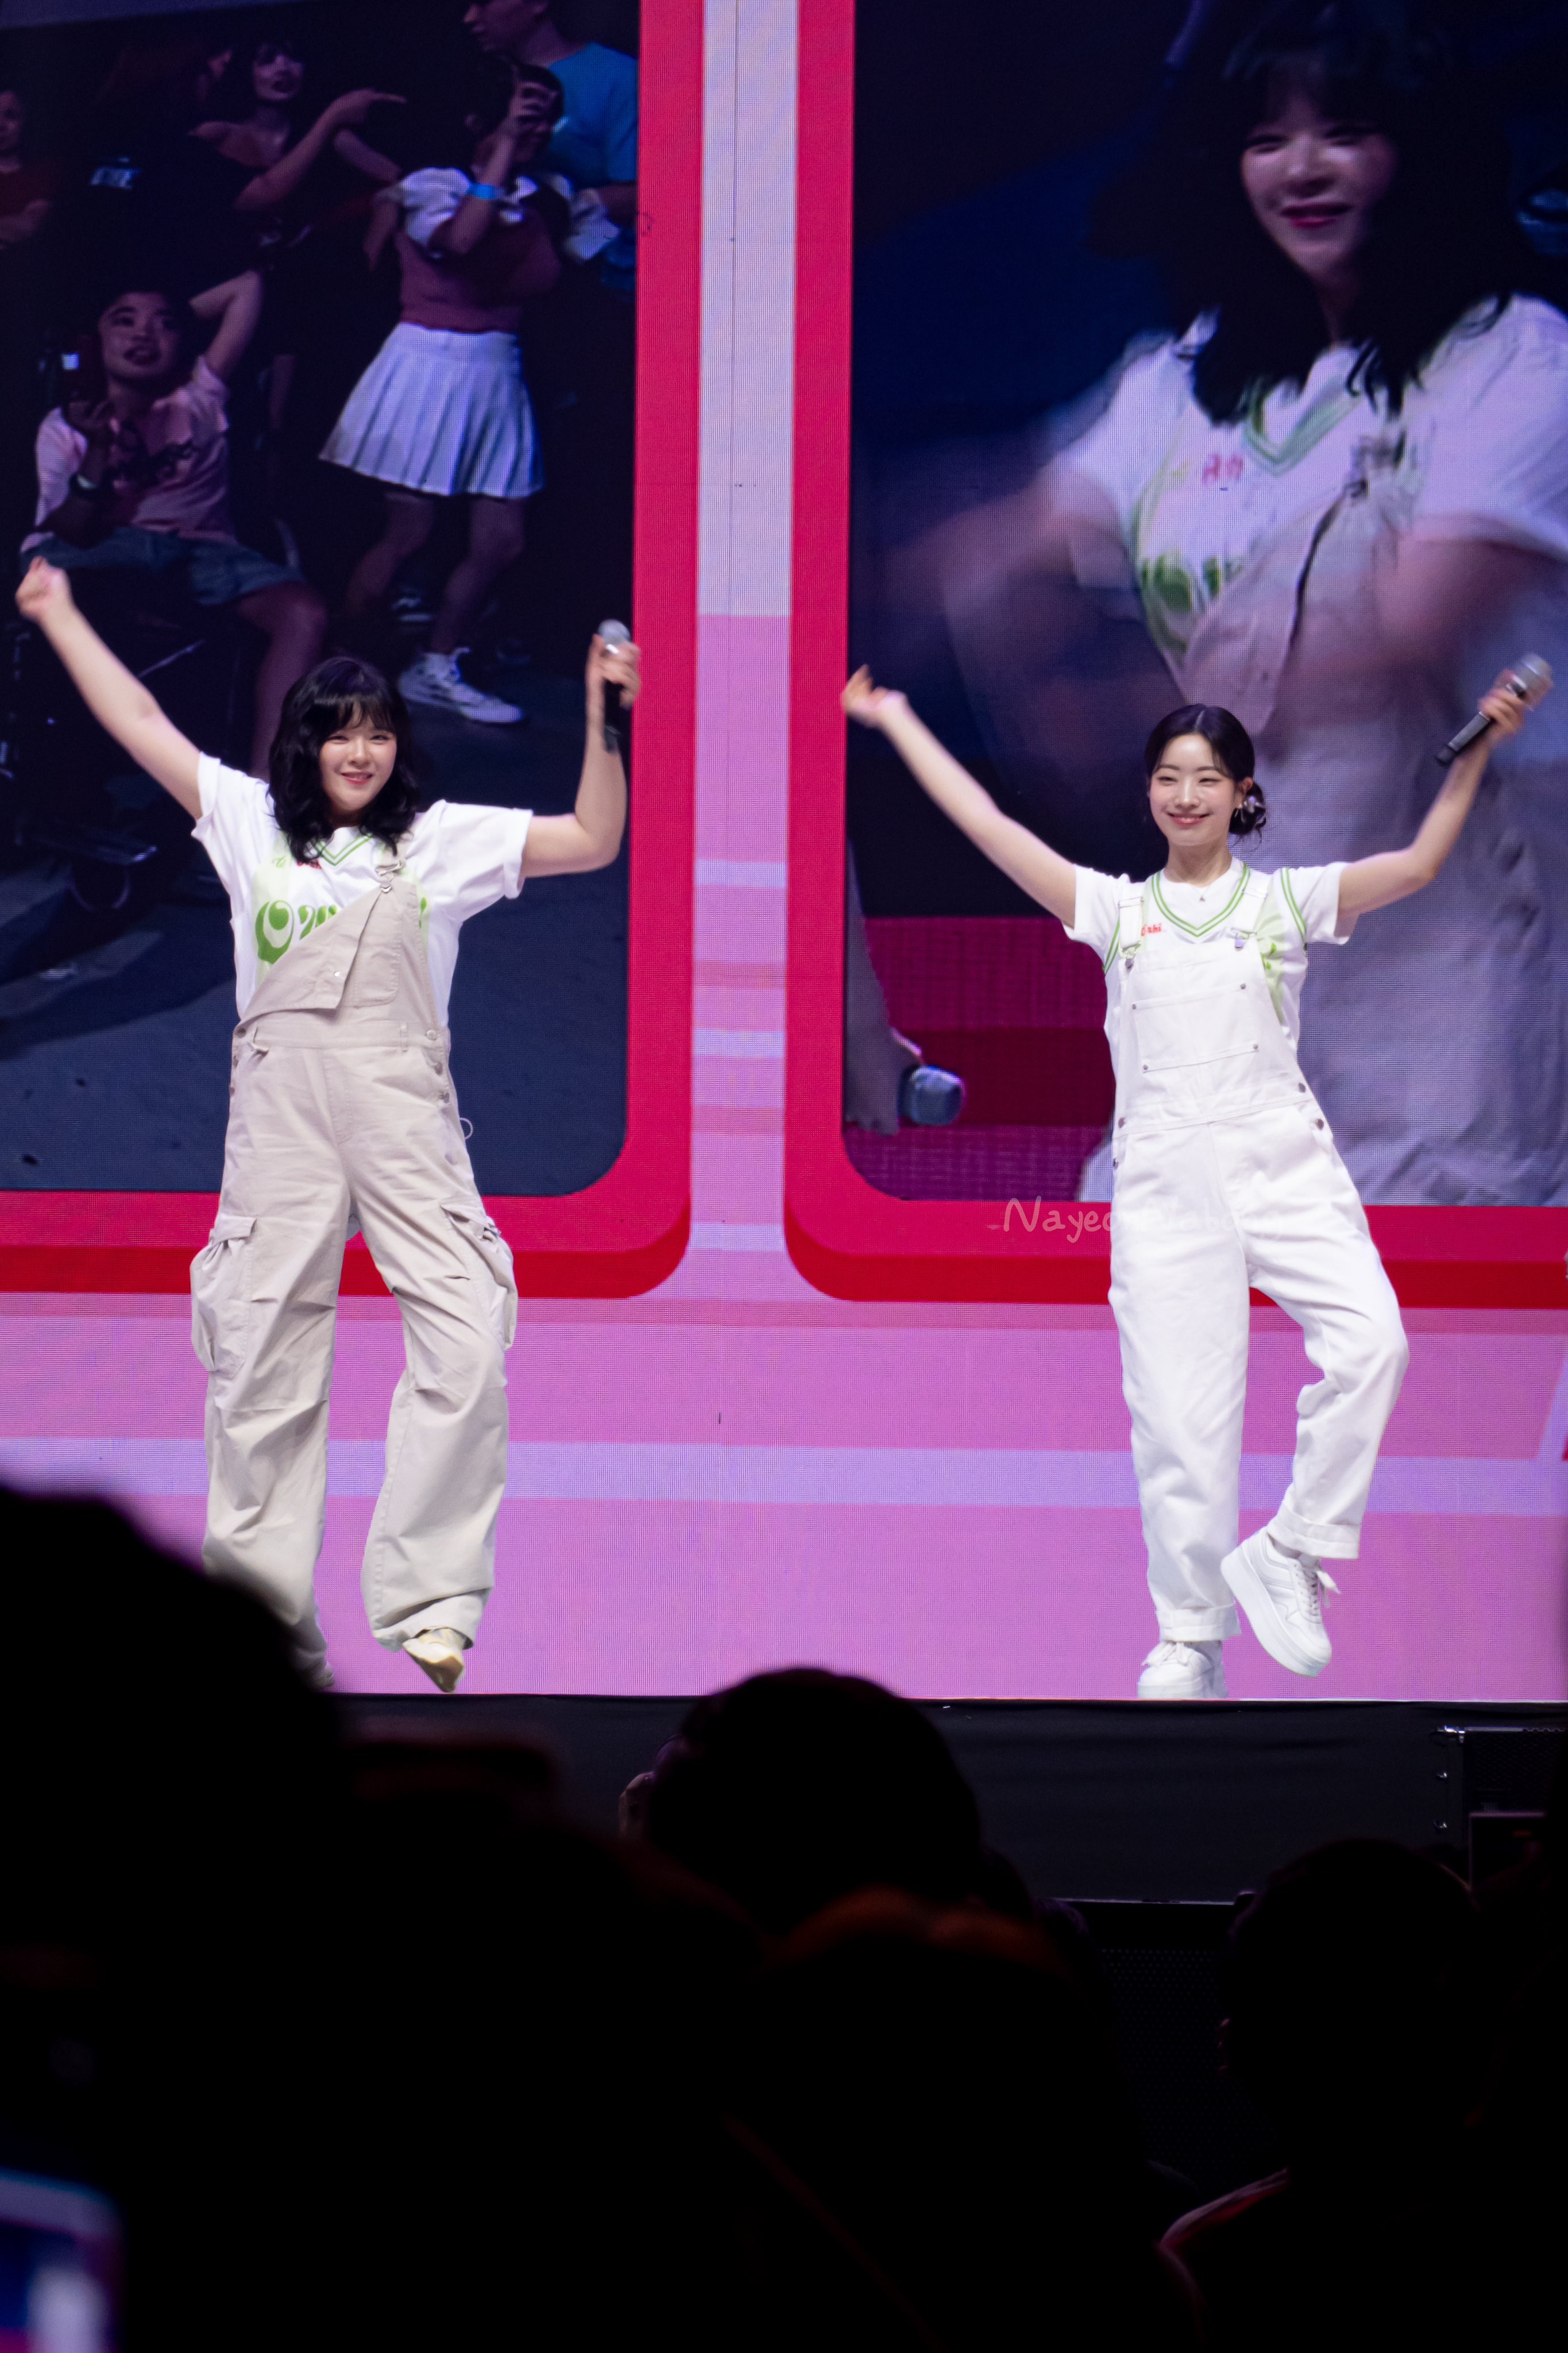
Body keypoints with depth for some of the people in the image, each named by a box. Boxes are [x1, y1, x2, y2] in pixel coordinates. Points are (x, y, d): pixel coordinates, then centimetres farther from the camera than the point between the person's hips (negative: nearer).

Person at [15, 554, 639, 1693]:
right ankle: (267, 1625, 8)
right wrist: (61, 617, 27)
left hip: (404, 1108, -1)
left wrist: (603, 721, -2)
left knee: (468, 1342, -17)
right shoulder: (252, 823, 15)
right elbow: (143, 725, 21)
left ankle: (427, 1599, -13)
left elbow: (593, 841, 10)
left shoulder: (444, 840, 13)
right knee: (260, 1358, 1)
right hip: (279, 1108, 1)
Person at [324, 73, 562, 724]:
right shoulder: (433, 183, -8)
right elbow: (459, 238, -30)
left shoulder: (534, 200, 11)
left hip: (497, 376, 7)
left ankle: (437, 669, 21)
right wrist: (504, 149, -27)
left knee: (501, 540, 5)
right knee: (407, 533, -6)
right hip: (429, 366, -7)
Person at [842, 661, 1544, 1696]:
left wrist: (1479, 749, -7)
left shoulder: (1287, 900, 10)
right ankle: (1190, 1637, 8)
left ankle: (1292, 1553, -11)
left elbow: (1417, 865, 1)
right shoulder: (1117, 909, 12)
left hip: (1283, 1161, -1)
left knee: (1371, 1340, -25)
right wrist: (898, 723, 10)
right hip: (1165, 1177, 1)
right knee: (1180, 1409, -4)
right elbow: (991, 827, 9)